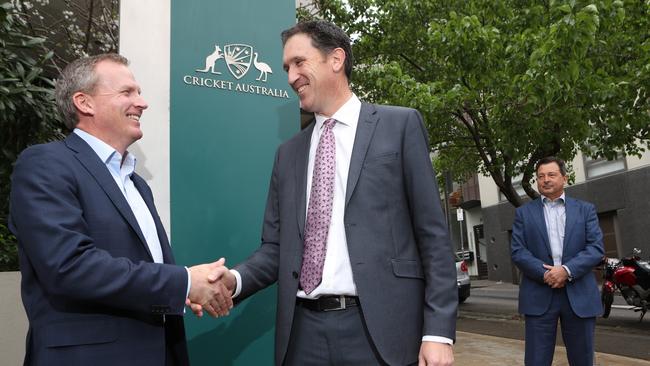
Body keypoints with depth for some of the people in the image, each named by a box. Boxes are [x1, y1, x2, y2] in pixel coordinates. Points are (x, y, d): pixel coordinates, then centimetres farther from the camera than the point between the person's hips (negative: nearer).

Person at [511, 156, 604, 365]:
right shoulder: (524, 213, 9)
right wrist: (545, 273, -14)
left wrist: (567, 270, -15)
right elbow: (518, 252, 0)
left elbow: (596, 248, 0)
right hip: (539, 296, -1)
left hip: (579, 295, 1)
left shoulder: (585, 210, 10)